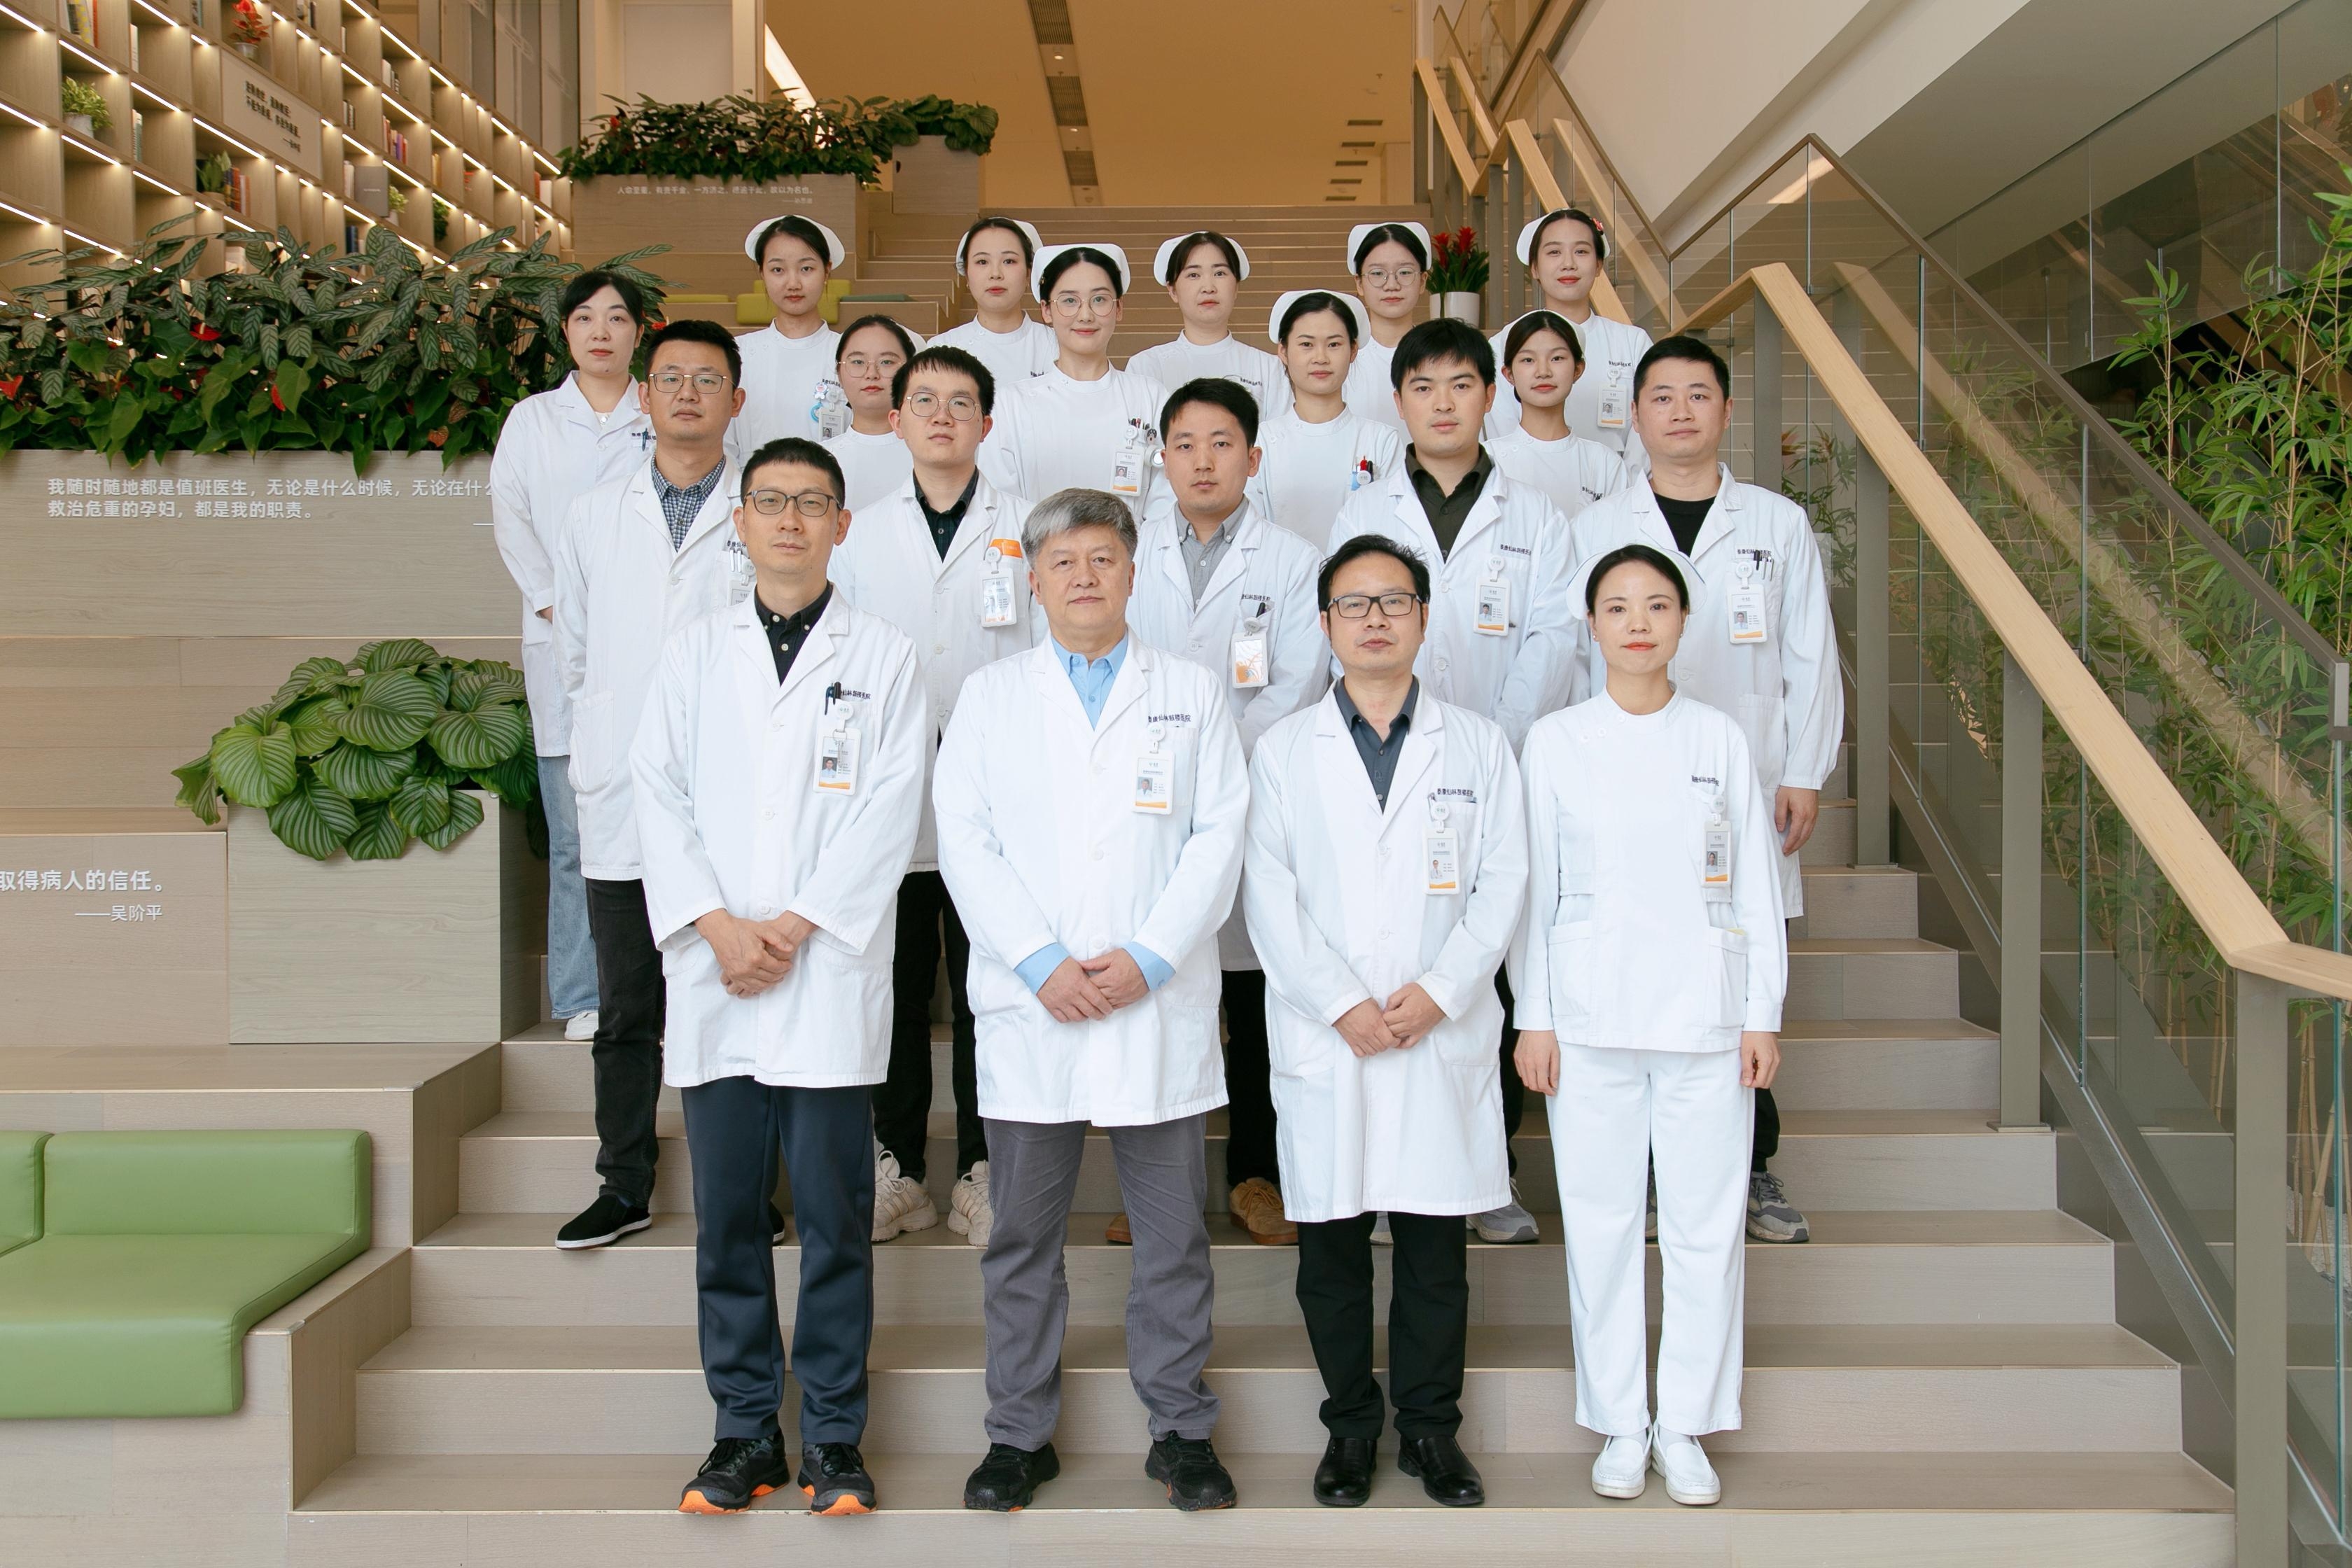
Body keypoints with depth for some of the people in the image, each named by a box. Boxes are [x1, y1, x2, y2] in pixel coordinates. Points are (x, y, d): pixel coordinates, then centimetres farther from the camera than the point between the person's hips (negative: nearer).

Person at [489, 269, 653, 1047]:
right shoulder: (531, 420, 14)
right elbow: (509, 518, 7)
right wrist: (554, 602, -5)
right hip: (563, 642, 1)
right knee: (576, 829, -2)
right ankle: (583, 998, 3)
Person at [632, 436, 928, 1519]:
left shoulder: (883, 657, 7)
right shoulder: (693, 653, 14)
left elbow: (888, 813, -2)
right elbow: (661, 796, 6)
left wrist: (792, 926, -11)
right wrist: (719, 928, -8)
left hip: (830, 975, -2)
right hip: (713, 981, 2)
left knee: (834, 1216, 2)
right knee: (727, 1216, 7)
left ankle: (832, 1437, 13)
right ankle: (743, 1430, 17)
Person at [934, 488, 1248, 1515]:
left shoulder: (1192, 693, 10)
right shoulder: (991, 696, 10)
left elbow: (1220, 835, 2)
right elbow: (964, 838, 2)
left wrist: (1148, 958, -10)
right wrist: (1042, 962, -10)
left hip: (1161, 1006, 0)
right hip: (1029, 1008, 0)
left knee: (1174, 1235, 5)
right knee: (1022, 1236, 6)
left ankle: (1181, 1431, 17)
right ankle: (1020, 1434, 18)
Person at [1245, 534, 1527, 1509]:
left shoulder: (1476, 745, 9)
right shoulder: (1283, 751, 7)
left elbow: (1503, 883, 3)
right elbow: (1269, 896, 0)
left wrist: (1439, 991, -10)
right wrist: (1342, 1004, -10)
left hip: (1444, 1037, 0)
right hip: (1323, 1041, 0)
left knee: (1435, 1245, 5)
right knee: (1331, 1245, 5)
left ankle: (1430, 1428, 19)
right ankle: (1350, 1427, 20)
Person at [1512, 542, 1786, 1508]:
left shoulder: (1720, 741, 6)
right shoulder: (1555, 742, 4)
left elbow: (1755, 885, 7)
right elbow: (1534, 886, 4)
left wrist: (1763, 1014, 3)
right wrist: (1534, 1018, -1)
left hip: (1704, 1017, 1)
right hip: (1591, 1018, 0)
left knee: (1705, 1222, 2)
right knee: (1601, 1221, 3)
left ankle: (1685, 1427, 15)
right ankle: (1620, 1425, 16)